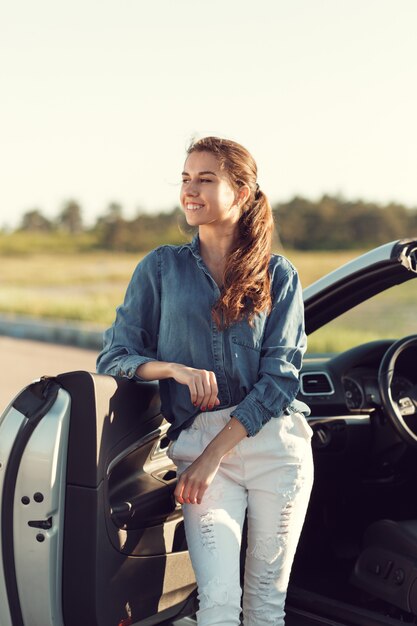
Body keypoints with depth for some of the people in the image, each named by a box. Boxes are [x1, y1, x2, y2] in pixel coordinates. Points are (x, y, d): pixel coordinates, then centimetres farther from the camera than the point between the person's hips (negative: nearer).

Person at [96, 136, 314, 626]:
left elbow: (280, 376, -2)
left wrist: (214, 454, -10)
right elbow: (113, 357, 7)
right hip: (195, 439, 0)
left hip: (276, 442, 1)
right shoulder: (161, 267, 10)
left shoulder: (279, 276, 7)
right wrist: (176, 369, -13)